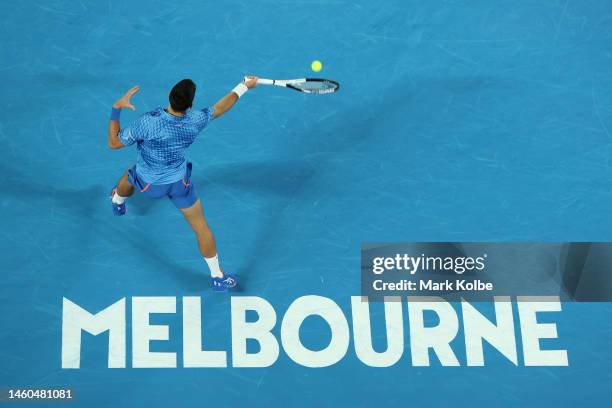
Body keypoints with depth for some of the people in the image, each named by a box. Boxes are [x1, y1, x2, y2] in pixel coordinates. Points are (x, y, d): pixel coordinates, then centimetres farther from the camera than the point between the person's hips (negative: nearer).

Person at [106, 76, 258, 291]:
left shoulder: (147, 122, -36)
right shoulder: (195, 121, -25)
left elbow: (113, 143, -22)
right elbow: (219, 108, -4)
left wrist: (117, 108, -18)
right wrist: (244, 87, 11)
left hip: (148, 182, 0)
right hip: (179, 182, 0)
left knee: (128, 177, 36)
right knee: (201, 227, 13)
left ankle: (117, 201, 69)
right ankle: (218, 277, 21)